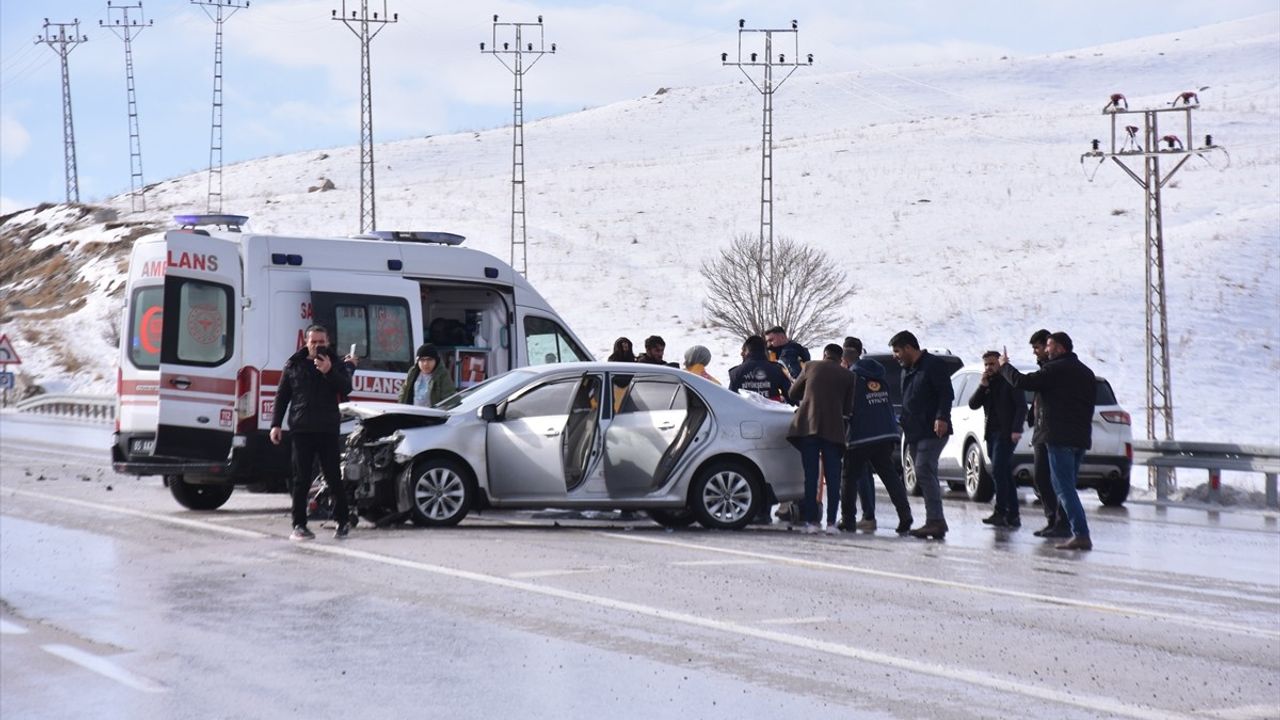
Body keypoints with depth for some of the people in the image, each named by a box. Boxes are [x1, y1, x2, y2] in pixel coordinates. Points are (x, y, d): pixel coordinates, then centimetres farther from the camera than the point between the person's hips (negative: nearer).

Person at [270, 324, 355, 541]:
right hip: (301, 430, 1)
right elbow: (281, 396, 10)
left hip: (328, 430, -1)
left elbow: (346, 389, -8)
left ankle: (342, 521, 11)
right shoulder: (294, 365, 9)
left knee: (334, 478, 1)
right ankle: (299, 524, 5)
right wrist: (276, 424, 3)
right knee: (301, 480, 2)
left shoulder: (336, 365, 7)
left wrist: (329, 372, -22)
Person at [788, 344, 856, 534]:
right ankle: (831, 522, 0)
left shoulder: (810, 367, 6)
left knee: (810, 476, 3)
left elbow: (792, 394, 13)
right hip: (833, 430, 0)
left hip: (808, 426, 0)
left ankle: (811, 520, -1)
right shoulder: (847, 376, 7)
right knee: (833, 477, 5)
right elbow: (848, 409, 8)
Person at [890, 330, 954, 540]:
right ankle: (936, 522, 9)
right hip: (914, 433, 10)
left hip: (932, 431, -10)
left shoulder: (933, 365, -8)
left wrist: (942, 418, -25)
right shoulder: (907, 370, 21)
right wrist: (904, 422, 19)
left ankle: (935, 520, -19)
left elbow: (947, 394, -15)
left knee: (924, 471, -18)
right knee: (925, 475, 7)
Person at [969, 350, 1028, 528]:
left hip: (1006, 433, -7)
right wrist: (982, 386, -5)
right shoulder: (986, 385, 18)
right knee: (1005, 475, 7)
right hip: (991, 433, 7)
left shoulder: (1009, 381, -2)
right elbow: (973, 405, 9)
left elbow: (1021, 406, -8)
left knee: (998, 472, -16)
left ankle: (1000, 512, -18)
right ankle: (1013, 515, 8)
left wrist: (1016, 430, -18)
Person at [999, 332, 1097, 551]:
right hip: (1081, 438, 8)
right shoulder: (1086, 372, 18)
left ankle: (1081, 534, -17)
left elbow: (1021, 381, -12)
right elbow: (1091, 403, 21)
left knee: (1064, 488, -9)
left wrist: (1004, 366, 6)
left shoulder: (1055, 369, -9)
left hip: (1059, 437, -8)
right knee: (1067, 487, 16)